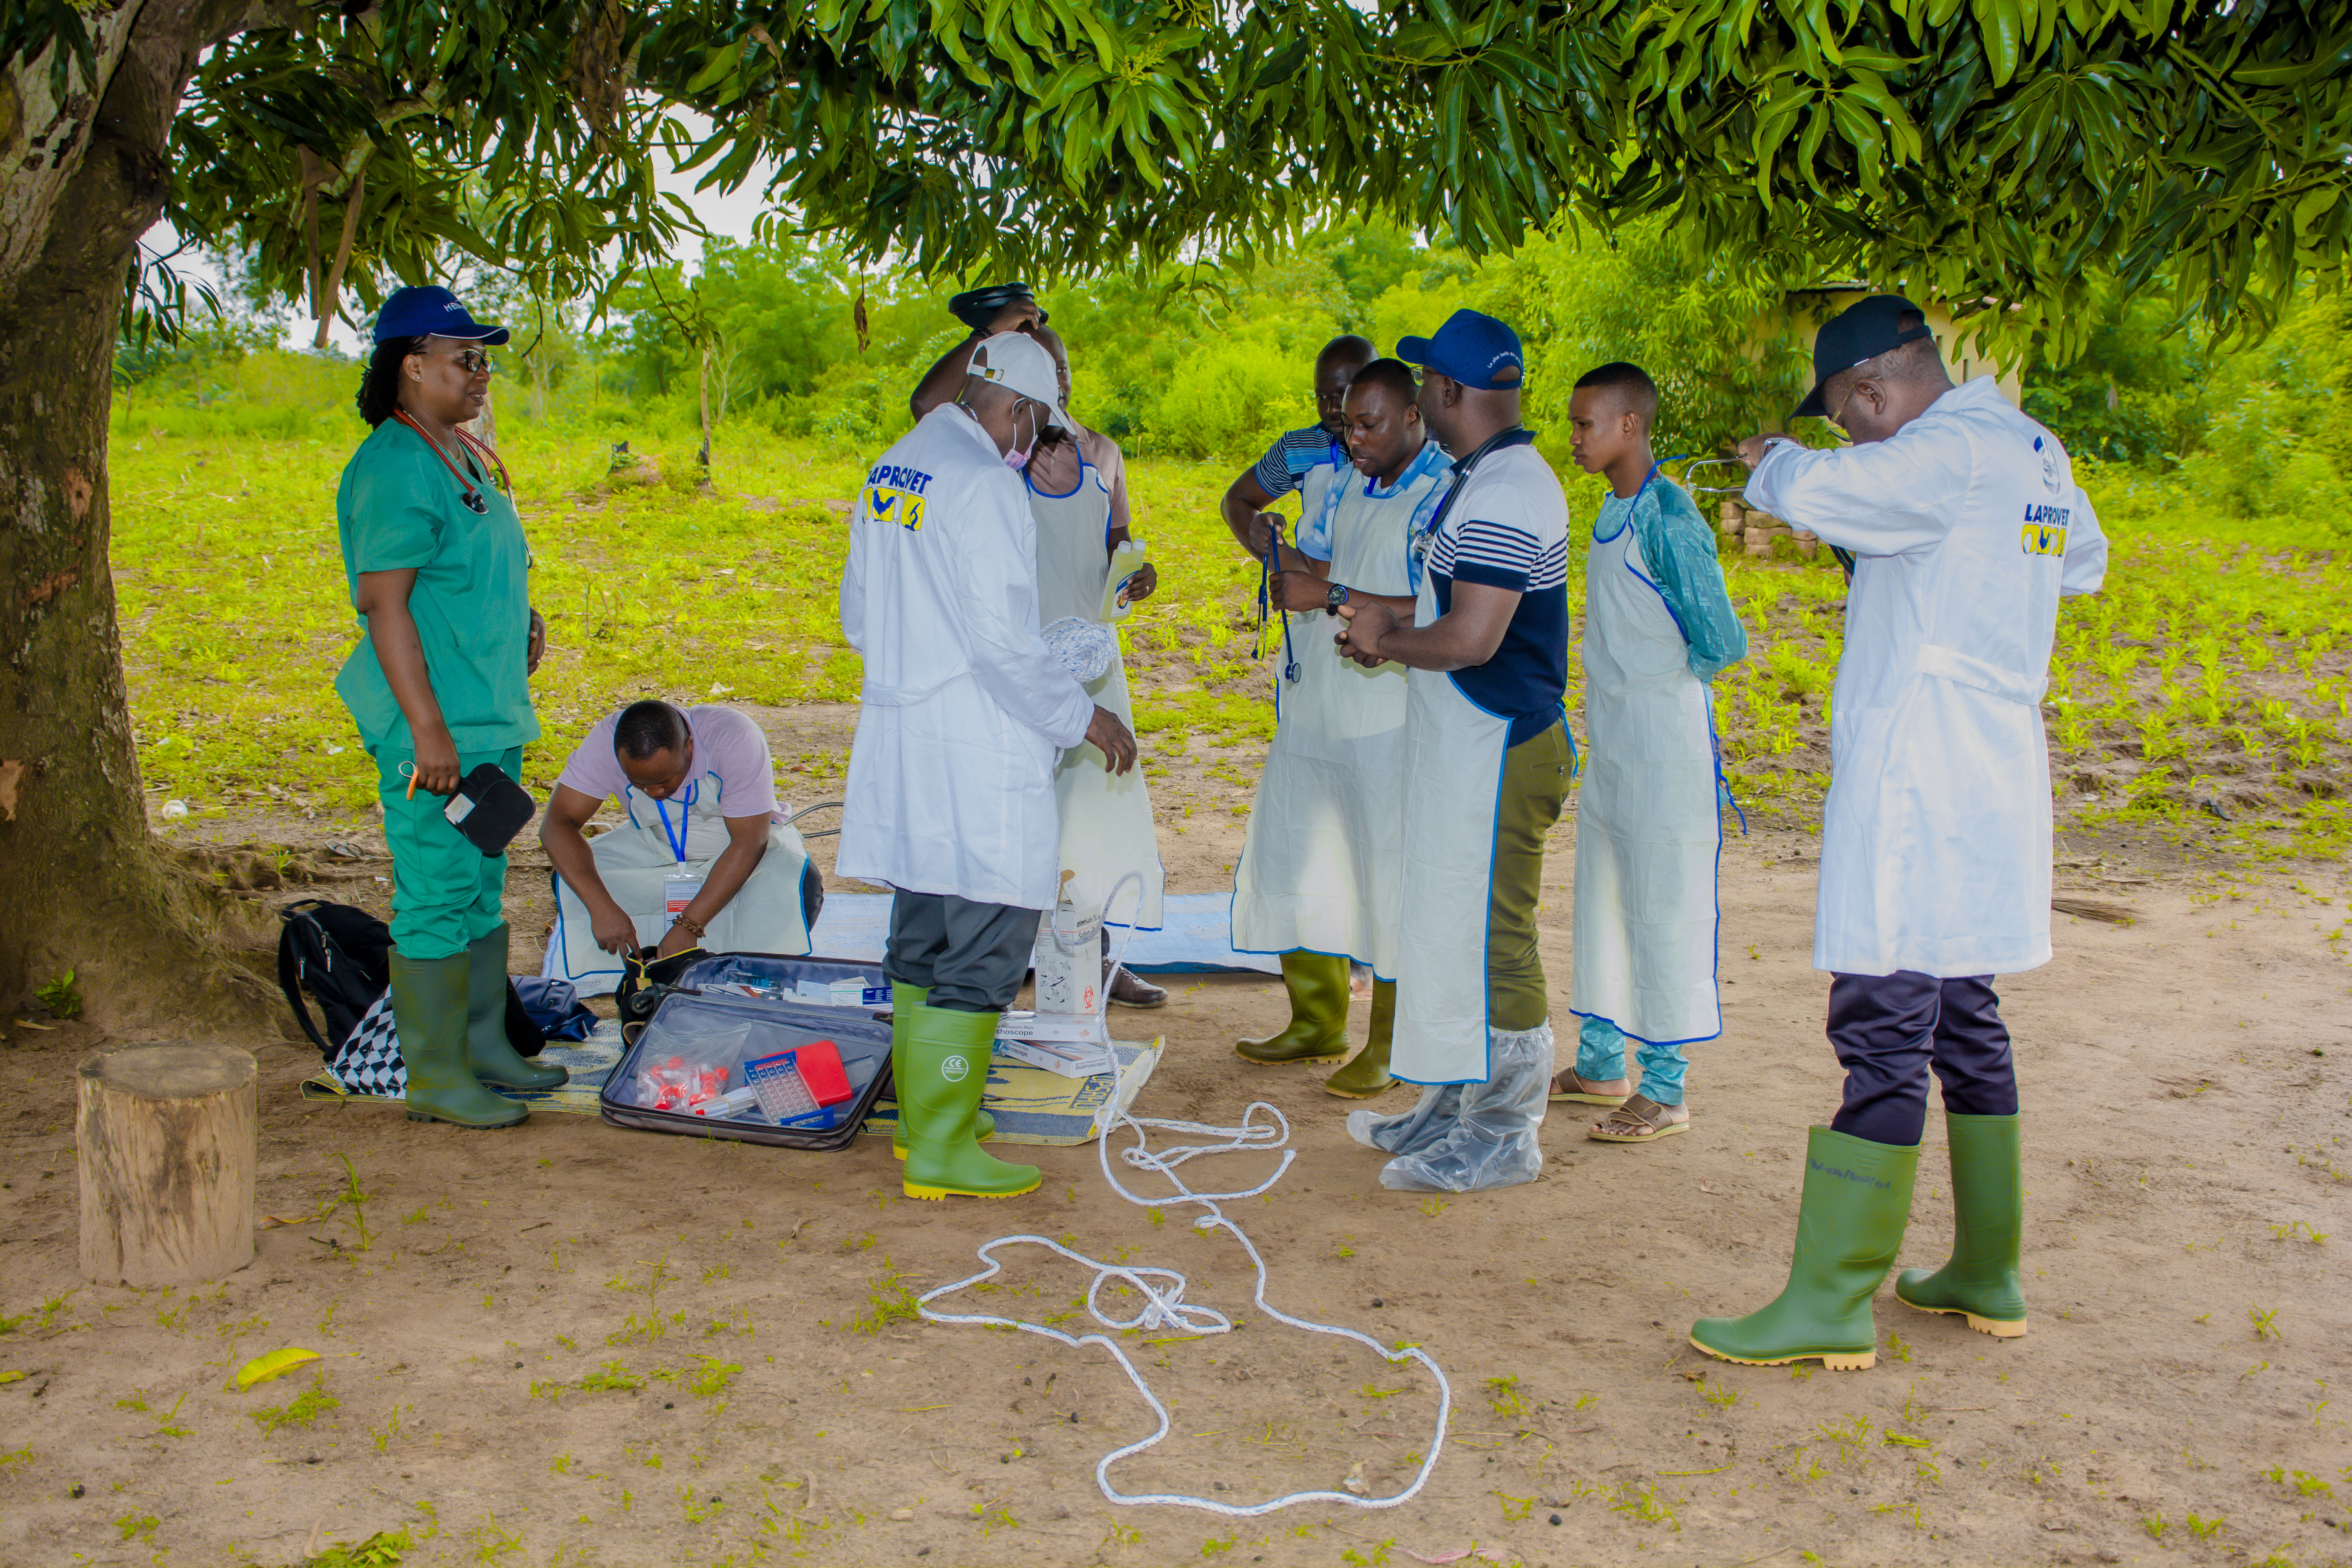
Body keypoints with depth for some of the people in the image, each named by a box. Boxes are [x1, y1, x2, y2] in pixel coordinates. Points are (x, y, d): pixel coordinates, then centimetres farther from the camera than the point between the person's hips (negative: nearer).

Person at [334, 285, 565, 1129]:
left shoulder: (467, 457, 15)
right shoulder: (393, 467, -15)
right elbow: (382, 602, -20)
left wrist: (521, 618, 11)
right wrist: (427, 727, -23)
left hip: (492, 715, 10)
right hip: (437, 726, -10)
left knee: (483, 888, 16)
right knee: (437, 894, -3)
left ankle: (484, 1045, 27)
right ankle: (435, 1075, 6)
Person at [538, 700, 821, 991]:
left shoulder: (733, 737, -33)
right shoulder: (606, 741, -25)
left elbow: (749, 843, -31)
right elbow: (557, 824, -26)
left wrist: (688, 926, -36)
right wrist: (601, 907, -40)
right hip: (656, 847, 3)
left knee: (783, 883, -35)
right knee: (572, 880, -22)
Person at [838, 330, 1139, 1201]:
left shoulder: (888, 473, 13)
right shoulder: (984, 483, -15)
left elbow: (859, 614, 20)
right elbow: (1003, 642, -19)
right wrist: (1083, 716, -8)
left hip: (897, 738, 9)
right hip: (976, 754, -9)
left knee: (922, 938, 18)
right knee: (984, 947, -2)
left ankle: (924, 1111, 30)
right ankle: (941, 1148, 3)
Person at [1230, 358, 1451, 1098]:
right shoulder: (1346, 485, 12)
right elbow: (1293, 582, 12)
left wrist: (1336, 596, -21)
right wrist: (1298, 574, -12)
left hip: (1390, 723, -8)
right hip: (1311, 708, 8)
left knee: (1390, 877, 1)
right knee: (1290, 859, 14)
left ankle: (1392, 1044, 17)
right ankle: (1317, 1023, 30)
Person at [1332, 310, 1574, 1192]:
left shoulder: (1503, 496, -20)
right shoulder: (1492, 481, 14)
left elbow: (1471, 639, -27)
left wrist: (1386, 642, -11)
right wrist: (1394, 621, 13)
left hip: (1496, 754, -11)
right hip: (1466, 749, 11)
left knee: (1488, 945, -2)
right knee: (1453, 933, 18)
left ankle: (1504, 1139, 9)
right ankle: (1451, 1111, 30)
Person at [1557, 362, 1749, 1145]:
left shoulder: (1667, 519, -18)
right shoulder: (1612, 510, 10)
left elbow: (1721, 642, -18)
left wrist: (1664, 681, -2)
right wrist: (1612, 693, 13)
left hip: (1665, 748, -9)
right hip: (1610, 747, 9)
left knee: (1663, 911, -1)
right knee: (1600, 904, 15)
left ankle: (1665, 1092, 9)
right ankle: (1601, 1066, 28)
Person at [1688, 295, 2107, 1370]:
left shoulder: (1952, 451, -14)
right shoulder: (2035, 453, 14)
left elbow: (1816, 489, -26)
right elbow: (2085, 562, 31)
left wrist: (1773, 461, -4)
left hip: (1919, 779, -10)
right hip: (1993, 778, 10)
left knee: (1882, 1031, -9)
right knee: (1962, 1021, 16)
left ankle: (1832, 1304, -5)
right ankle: (1986, 1275, 26)